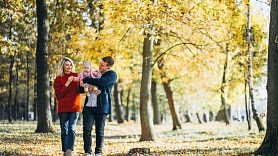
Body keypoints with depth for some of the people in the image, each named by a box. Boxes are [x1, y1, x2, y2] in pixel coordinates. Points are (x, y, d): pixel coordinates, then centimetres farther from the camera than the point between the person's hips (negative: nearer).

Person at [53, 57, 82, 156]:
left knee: (72, 129, -12)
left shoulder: (76, 76, 10)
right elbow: (59, 94, -5)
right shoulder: (58, 79, 4)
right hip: (63, 108, -1)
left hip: (75, 107, 1)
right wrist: (67, 84, -15)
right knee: (64, 130, 3)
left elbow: (80, 90, 14)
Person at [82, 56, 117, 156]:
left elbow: (101, 82, -23)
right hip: (89, 105, 5)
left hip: (102, 107, -4)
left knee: (99, 131, 2)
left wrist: (85, 80, -17)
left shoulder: (112, 75, -2)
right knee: (86, 129, -5)